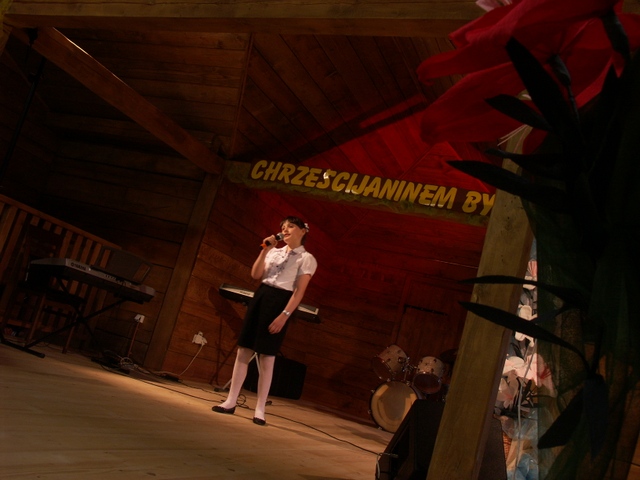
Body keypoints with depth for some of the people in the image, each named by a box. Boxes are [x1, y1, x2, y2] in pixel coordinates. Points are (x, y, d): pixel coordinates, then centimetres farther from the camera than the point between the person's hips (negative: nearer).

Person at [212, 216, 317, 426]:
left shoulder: (307, 259, -2)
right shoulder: (274, 252, 17)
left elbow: (299, 291, -9)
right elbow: (255, 275, 8)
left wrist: (284, 315, -19)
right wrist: (264, 250, 1)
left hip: (279, 302, -6)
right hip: (260, 297, 6)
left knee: (267, 356, -4)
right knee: (243, 351, 4)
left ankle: (259, 409, 5)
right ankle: (231, 401, 12)